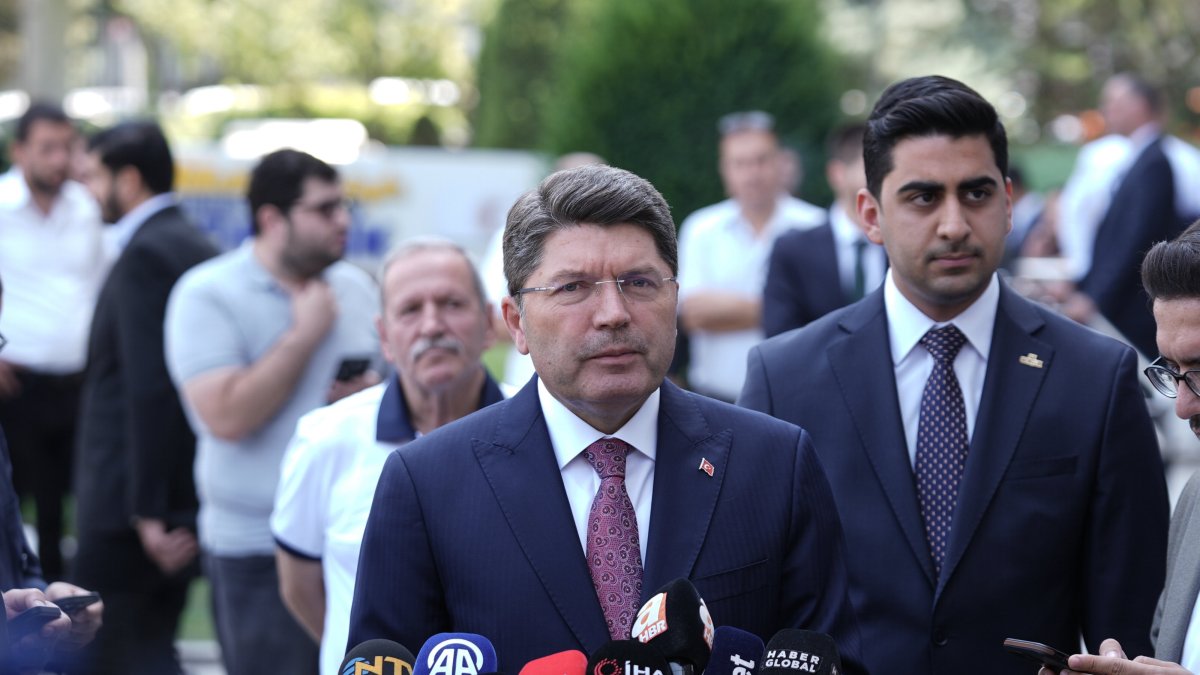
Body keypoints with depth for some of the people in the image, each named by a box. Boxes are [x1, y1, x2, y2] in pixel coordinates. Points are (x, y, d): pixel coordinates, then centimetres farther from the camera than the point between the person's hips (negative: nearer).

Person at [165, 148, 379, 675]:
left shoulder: (357, 287, 9)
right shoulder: (207, 295, -8)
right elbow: (226, 416, -20)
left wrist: (379, 392, -2)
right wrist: (305, 333, -13)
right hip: (257, 549, -5)